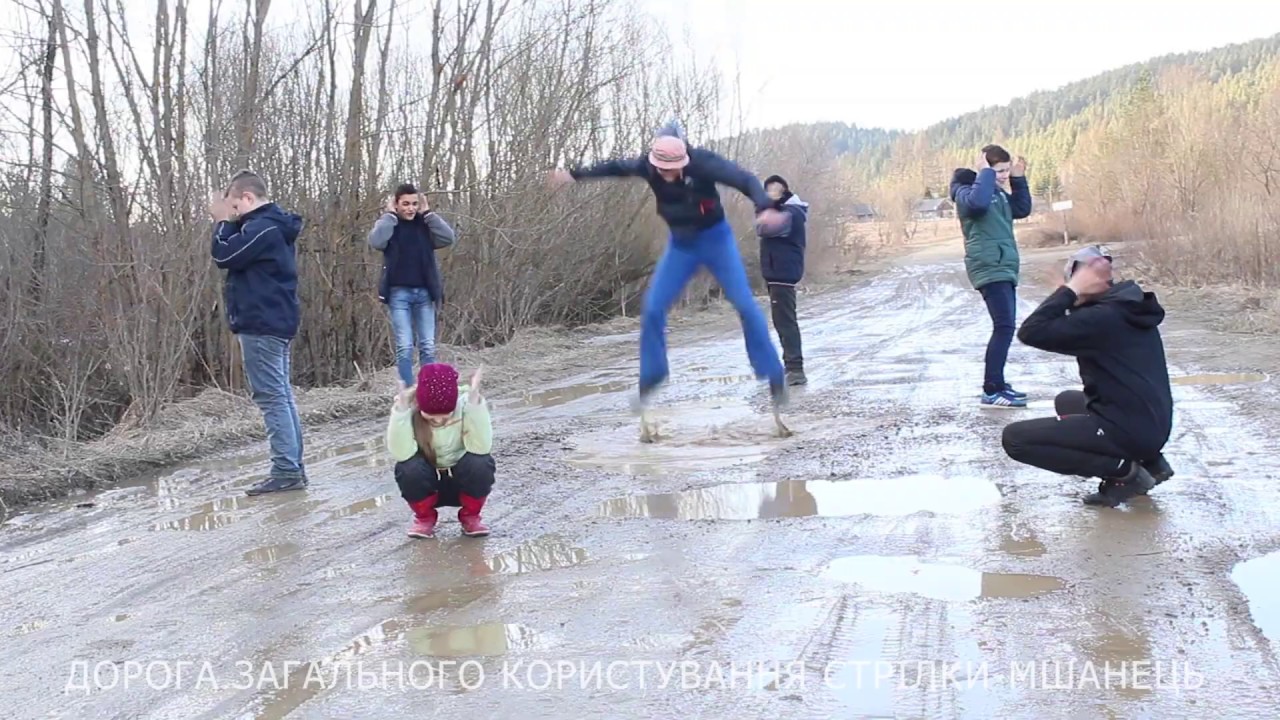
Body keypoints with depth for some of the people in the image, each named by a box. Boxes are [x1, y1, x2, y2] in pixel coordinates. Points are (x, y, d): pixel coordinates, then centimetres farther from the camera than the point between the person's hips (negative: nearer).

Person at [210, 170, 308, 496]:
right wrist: (228, 223, 10)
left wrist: (223, 222, -3)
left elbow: (224, 256, -16)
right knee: (282, 395, 9)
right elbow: (237, 254, 21)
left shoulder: (263, 227, -15)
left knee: (271, 397, -10)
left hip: (261, 324, -11)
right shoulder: (271, 225, 18)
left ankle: (286, 471, -9)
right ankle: (293, 467, 12)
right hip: (275, 322, 11)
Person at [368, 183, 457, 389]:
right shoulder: (388, 224, 3)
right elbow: (376, 242, -18)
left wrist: (427, 213, -4)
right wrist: (390, 215, -10)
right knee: (404, 346, -5)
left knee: (428, 346, 2)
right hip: (398, 293, -2)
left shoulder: (425, 224, 9)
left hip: (424, 292, 2)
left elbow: (449, 238, -7)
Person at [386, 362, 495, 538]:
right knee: (409, 468, -31)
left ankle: (470, 516, -2)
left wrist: (475, 400, -41)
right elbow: (400, 454, -34)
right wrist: (401, 408, -40)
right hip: (426, 484, 0)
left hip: (464, 482, 0)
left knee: (479, 463, -32)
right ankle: (425, 518, -1)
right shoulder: (410, 408, -21)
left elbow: (481, 448, -35)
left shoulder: (466, 403, -22)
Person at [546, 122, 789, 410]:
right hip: (680, 244, 4)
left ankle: (773, 376, 1)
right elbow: (617, 167, 6)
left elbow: (745, 180, -36)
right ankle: (650, 378, 11)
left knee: (745, 305, -10)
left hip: (716, 239, -4)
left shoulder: (703, 162, -27)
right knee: (653, 308, -4)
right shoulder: (648, 165, -14)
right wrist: (576, 174, 8)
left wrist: (765, 208, -55)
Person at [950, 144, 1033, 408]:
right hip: (990, 270, -10)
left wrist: (1018, 179, 11)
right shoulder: (966, 191, -10)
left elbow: (1022, 209, 20)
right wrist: (986, 173, -21)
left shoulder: (998, 192, 18)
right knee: (1004, 327, -16)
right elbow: (977, 202, -32)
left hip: (1004, 269, 10)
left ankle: (997, 385, 19)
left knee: (1004, 328, 11)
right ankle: (992, 391, -17)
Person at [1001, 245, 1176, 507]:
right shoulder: (1127, 309, 10)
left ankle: (1123, 471, -8)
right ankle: (1148, 460, 15)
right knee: (1066, 401, 35)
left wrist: (1070, 291, -17)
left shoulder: (1100, 318, -17)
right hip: (1152, 425, 9)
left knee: (1014, 438, -9)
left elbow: (1030, 332, -23)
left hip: (1129, 430, -9)